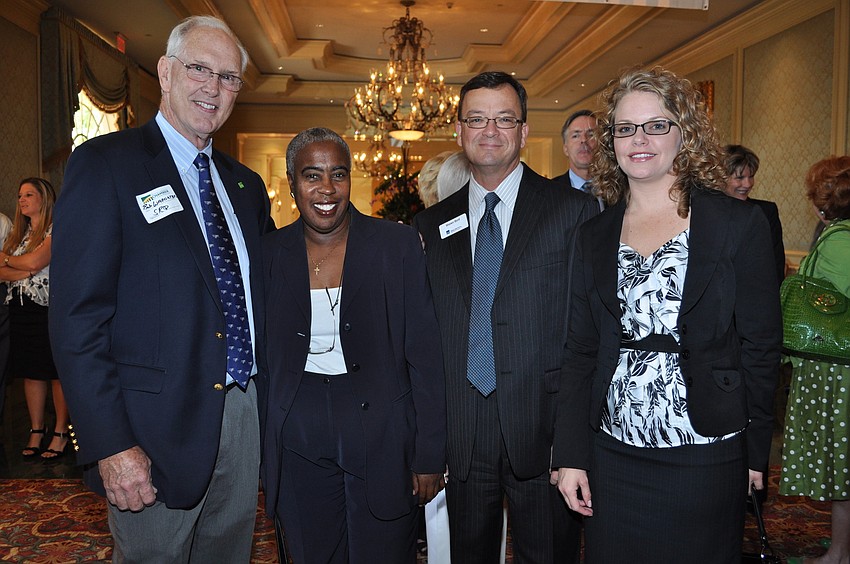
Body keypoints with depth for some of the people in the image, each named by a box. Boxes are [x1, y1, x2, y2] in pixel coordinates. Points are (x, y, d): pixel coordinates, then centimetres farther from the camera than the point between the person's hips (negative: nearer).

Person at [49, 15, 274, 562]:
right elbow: (78, 318, -13)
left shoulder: (246, 184, 11)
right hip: (158, 431, -5)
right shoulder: (104, 163, -8)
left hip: (245, 422, 6)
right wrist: (110, 445, -17)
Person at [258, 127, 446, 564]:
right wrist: (264, 454, 5)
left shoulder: (398, 244, -6)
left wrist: (430, 455, -7)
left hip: (383, 439, -1)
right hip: (299, 443, 2)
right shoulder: (269, 253, 1)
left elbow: (425, 356, -6)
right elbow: (262, 360, 6)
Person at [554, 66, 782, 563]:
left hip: (706, 459, -2)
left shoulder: (740, 224, -4)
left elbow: (760, 347, -3)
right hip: (611, 456, 3)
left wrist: (755, 455, -2)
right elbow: (581, 351, 4)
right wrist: (571, 455, 1)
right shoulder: (594, 236, 5)